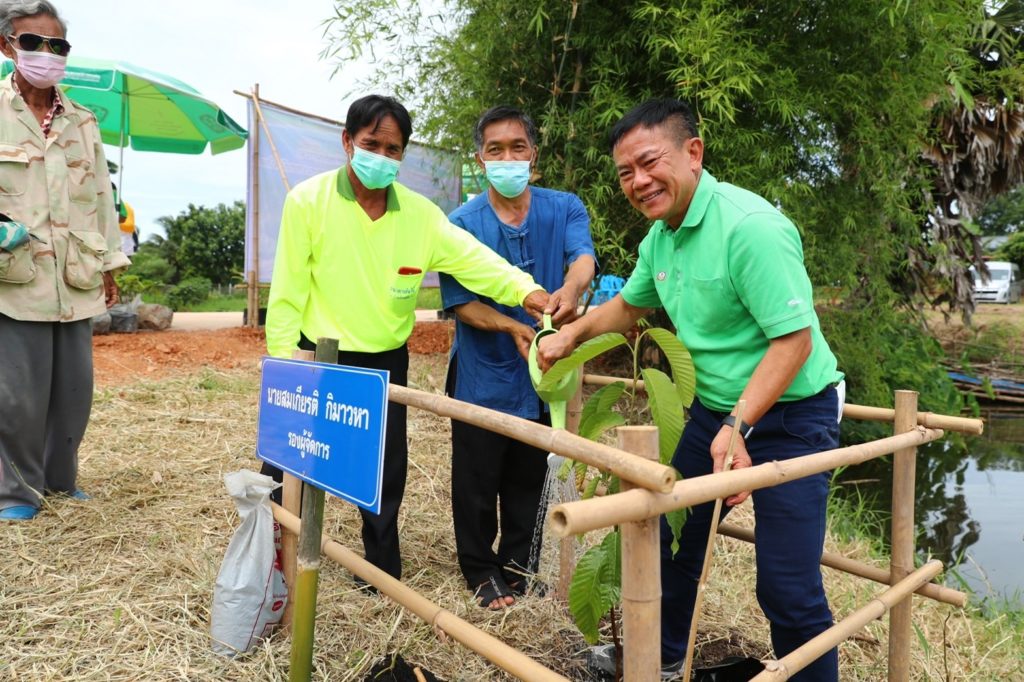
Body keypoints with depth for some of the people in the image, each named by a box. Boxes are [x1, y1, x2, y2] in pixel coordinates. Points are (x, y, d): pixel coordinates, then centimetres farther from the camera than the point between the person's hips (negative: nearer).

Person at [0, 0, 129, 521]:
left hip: (76, 281, 4)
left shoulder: (82, 122, 14)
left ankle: (61, 479, 26)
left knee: (75, 390, 9)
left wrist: (109, 263, 13)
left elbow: (101, 197, 15)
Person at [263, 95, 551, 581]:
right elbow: (288, 290, -8)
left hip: (386, 364, 3)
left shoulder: (420, 213, -2)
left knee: (386, 475, 14)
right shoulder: (308, 200, -8)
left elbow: (472, 257, -13)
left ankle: (385, 576, 33)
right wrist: (282, 363, -9)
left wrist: (523, 288, -30)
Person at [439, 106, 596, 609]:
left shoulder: (565, 209, -1)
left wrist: (571, 289, -43)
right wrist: (512, 327, -27)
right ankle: (480, 569, 32)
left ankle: (519, 564, 38)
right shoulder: (462, 224, -5)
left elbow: (582, 256, -20)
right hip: (483, 378, -1)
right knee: (477, 483, 10)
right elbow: (460, 302, -10)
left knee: (529, 480, 16)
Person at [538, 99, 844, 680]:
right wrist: (572, 333, 8)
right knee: (671, 538, 19)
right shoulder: (660, 237, 3)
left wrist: (738, 425, -32)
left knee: (788, 586, -5)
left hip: (791, 413, -8)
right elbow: (630, 304, 21)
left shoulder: (750, 227, -24)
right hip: (716, 409, 8)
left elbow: (795, 338, -27)